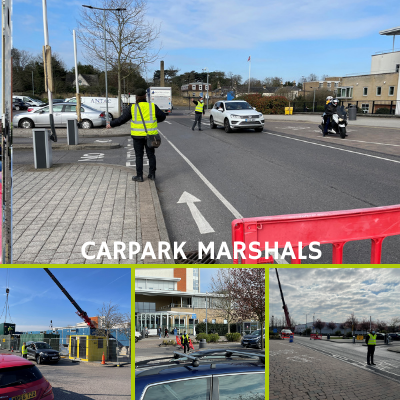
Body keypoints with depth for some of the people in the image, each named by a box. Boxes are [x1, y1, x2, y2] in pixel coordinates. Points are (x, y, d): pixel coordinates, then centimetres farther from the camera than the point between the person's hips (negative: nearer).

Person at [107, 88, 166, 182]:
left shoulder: (132, 108, -6)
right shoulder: (152, 107, -3)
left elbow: (121, 119, -1)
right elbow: (162, 116, 7)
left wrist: (111, 124, 13)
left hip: (138, 136, -1)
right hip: (150, 135, 1)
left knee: (139, 156, 6)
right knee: (151, 155, 11)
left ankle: (139, 176, 8)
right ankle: (152, 174, 15)